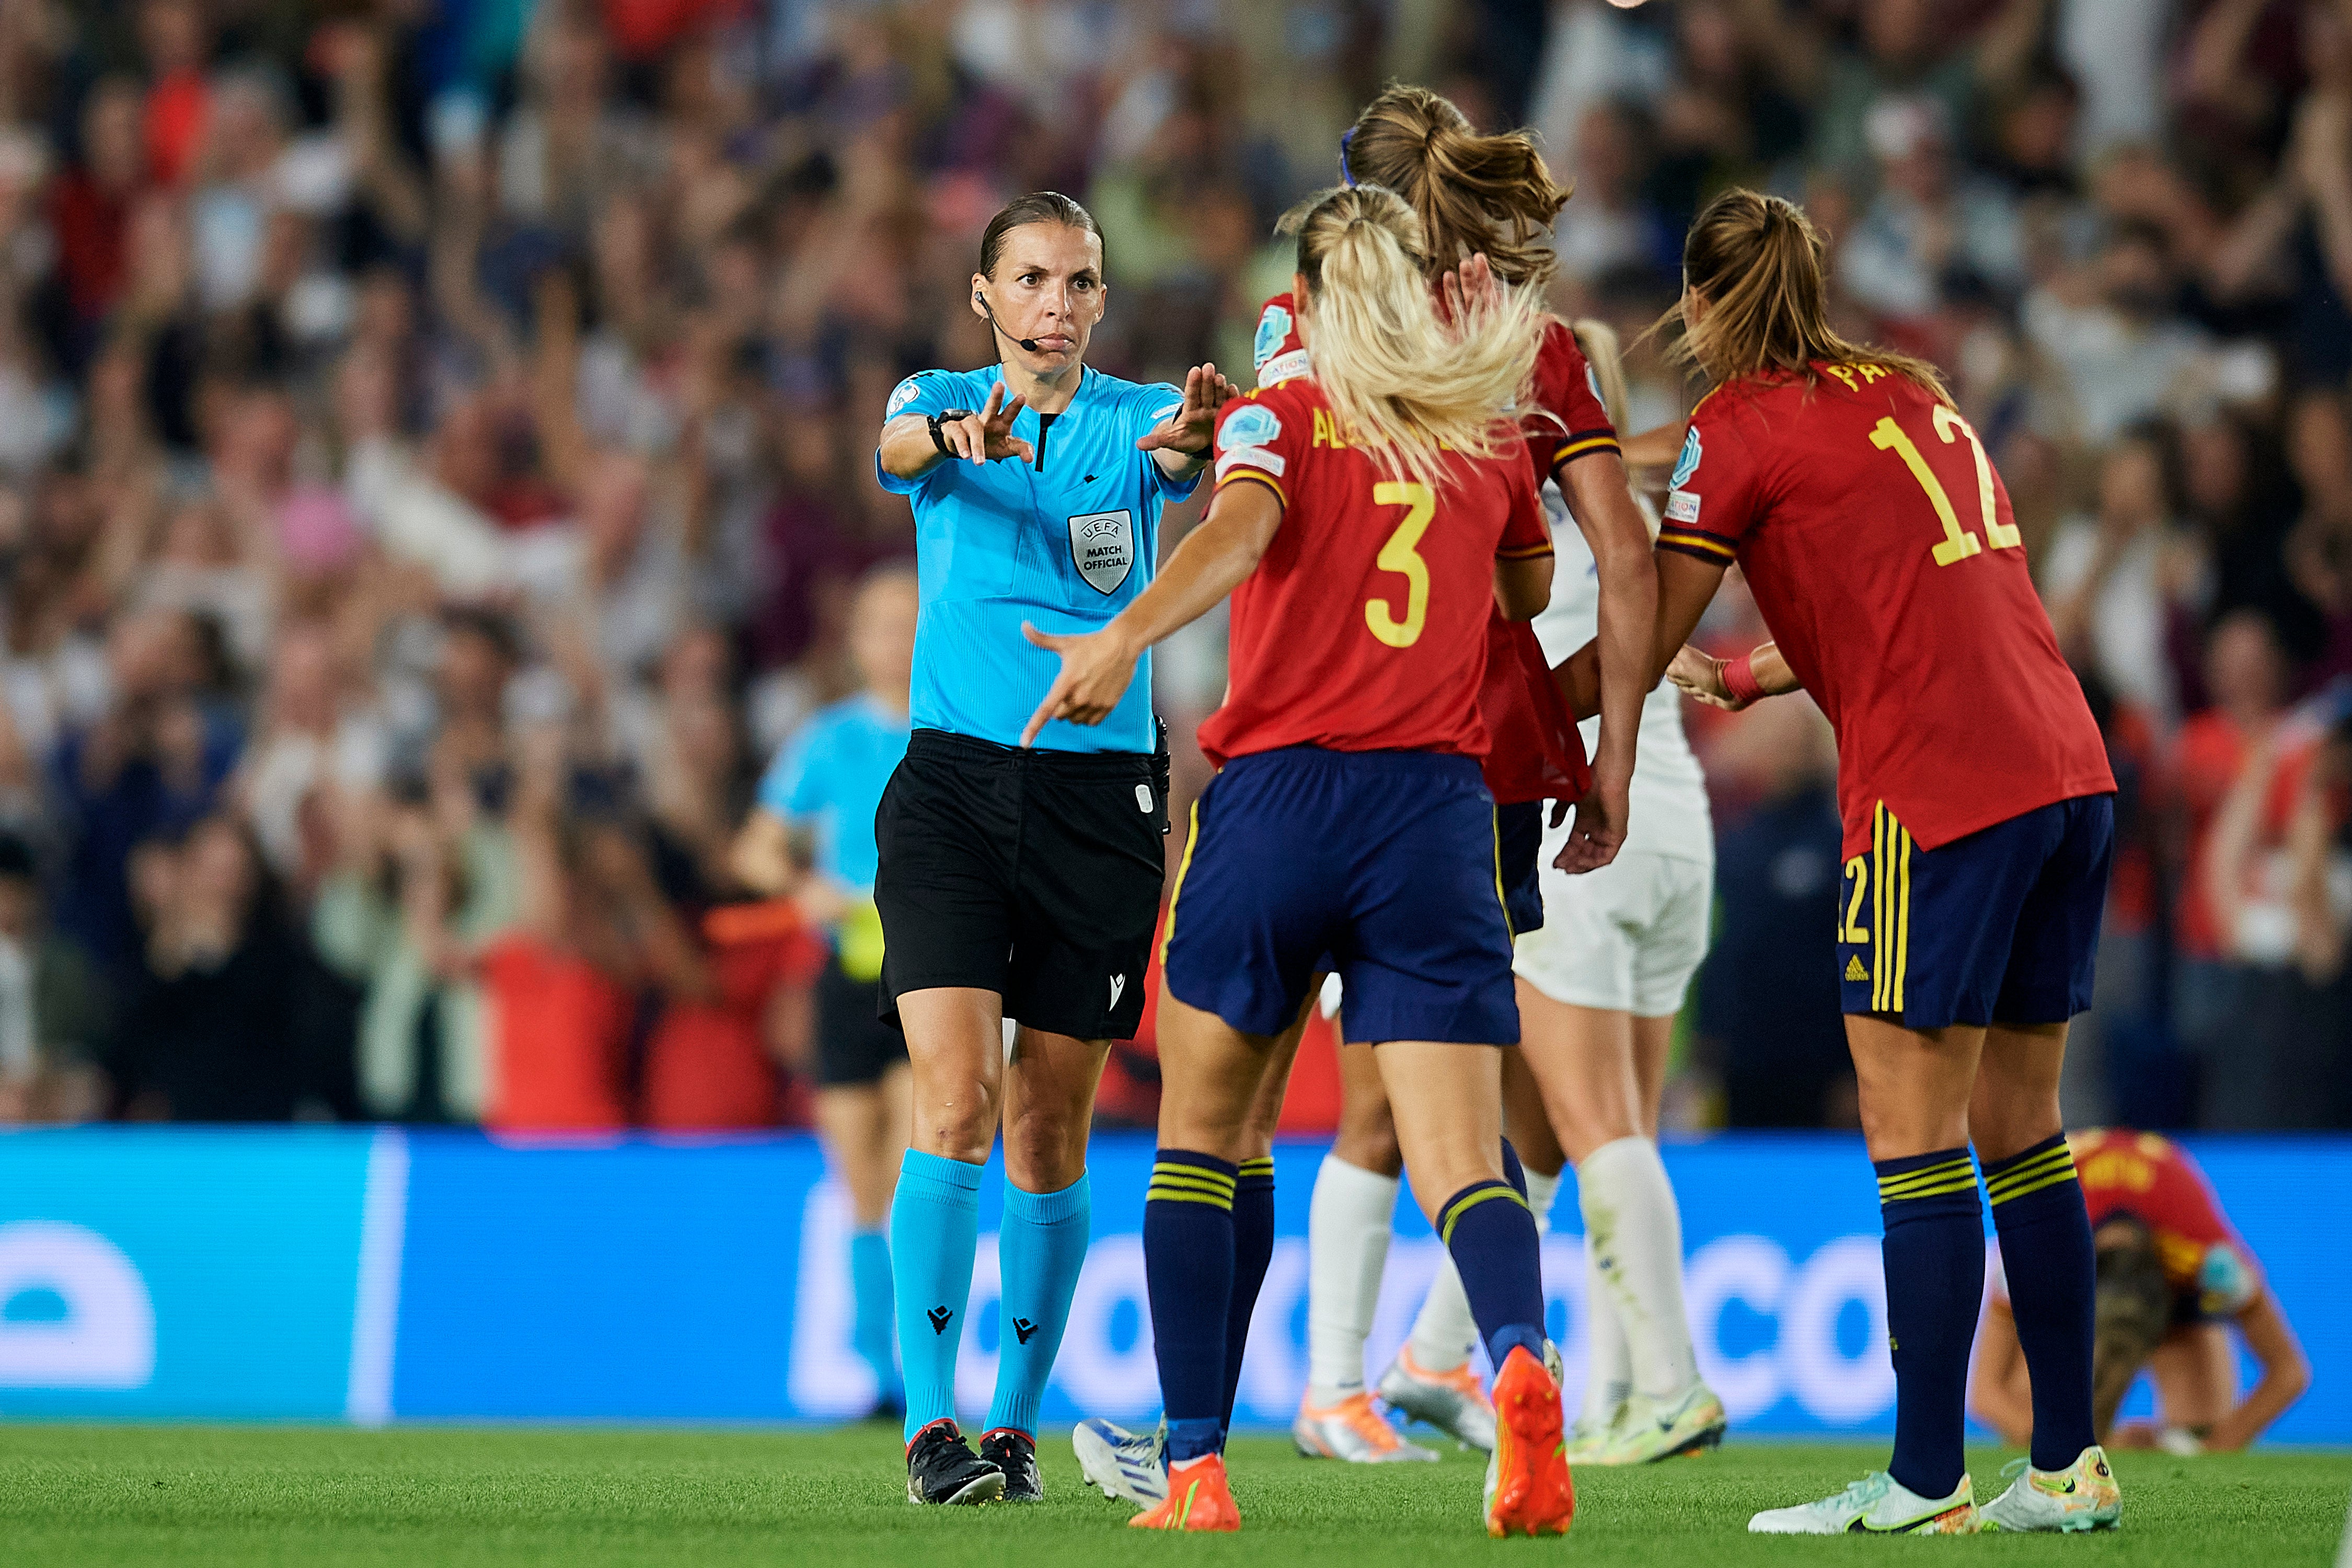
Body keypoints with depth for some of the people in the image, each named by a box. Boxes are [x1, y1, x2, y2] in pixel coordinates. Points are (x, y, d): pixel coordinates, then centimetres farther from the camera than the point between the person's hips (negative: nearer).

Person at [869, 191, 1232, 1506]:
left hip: (1103, 791, 1)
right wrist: (955, 436, -43)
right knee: (956, 1101, -14)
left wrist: (1202, 433, -43)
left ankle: (1018, 1422, 17)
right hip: (955, 781, -1)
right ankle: (932, 1427, -13)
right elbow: (899, 448, -18)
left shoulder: (1139, 419, 6)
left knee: (1050, 1129, 5)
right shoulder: (940, 404, 6)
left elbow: (1197, 456, -17)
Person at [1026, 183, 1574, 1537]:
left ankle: (1198, 1465, 7)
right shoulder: (1493, 441, 15)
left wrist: (1126, 640, -31)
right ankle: (1523, 1358, -38)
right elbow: (1533, 598, 33)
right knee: (1461, 1159, -6)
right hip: (1437, 815, 2)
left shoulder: (1277, 418, 6)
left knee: (1208, 1135, 14)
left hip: (1276, 799, -1)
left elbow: (1241, 526, -17)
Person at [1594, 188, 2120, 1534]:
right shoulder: (1909, 393, 19)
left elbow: (1636, 648, 1)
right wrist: (1742, 680, 32)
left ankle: (1926, 1480, -5)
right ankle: (2070, 1465, 10)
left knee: (1915, 1144, -4)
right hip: (2069, 768, 7)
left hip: (1937, 792, -7)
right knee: (2020, 1131, 11)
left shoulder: (1744, 425, -2)